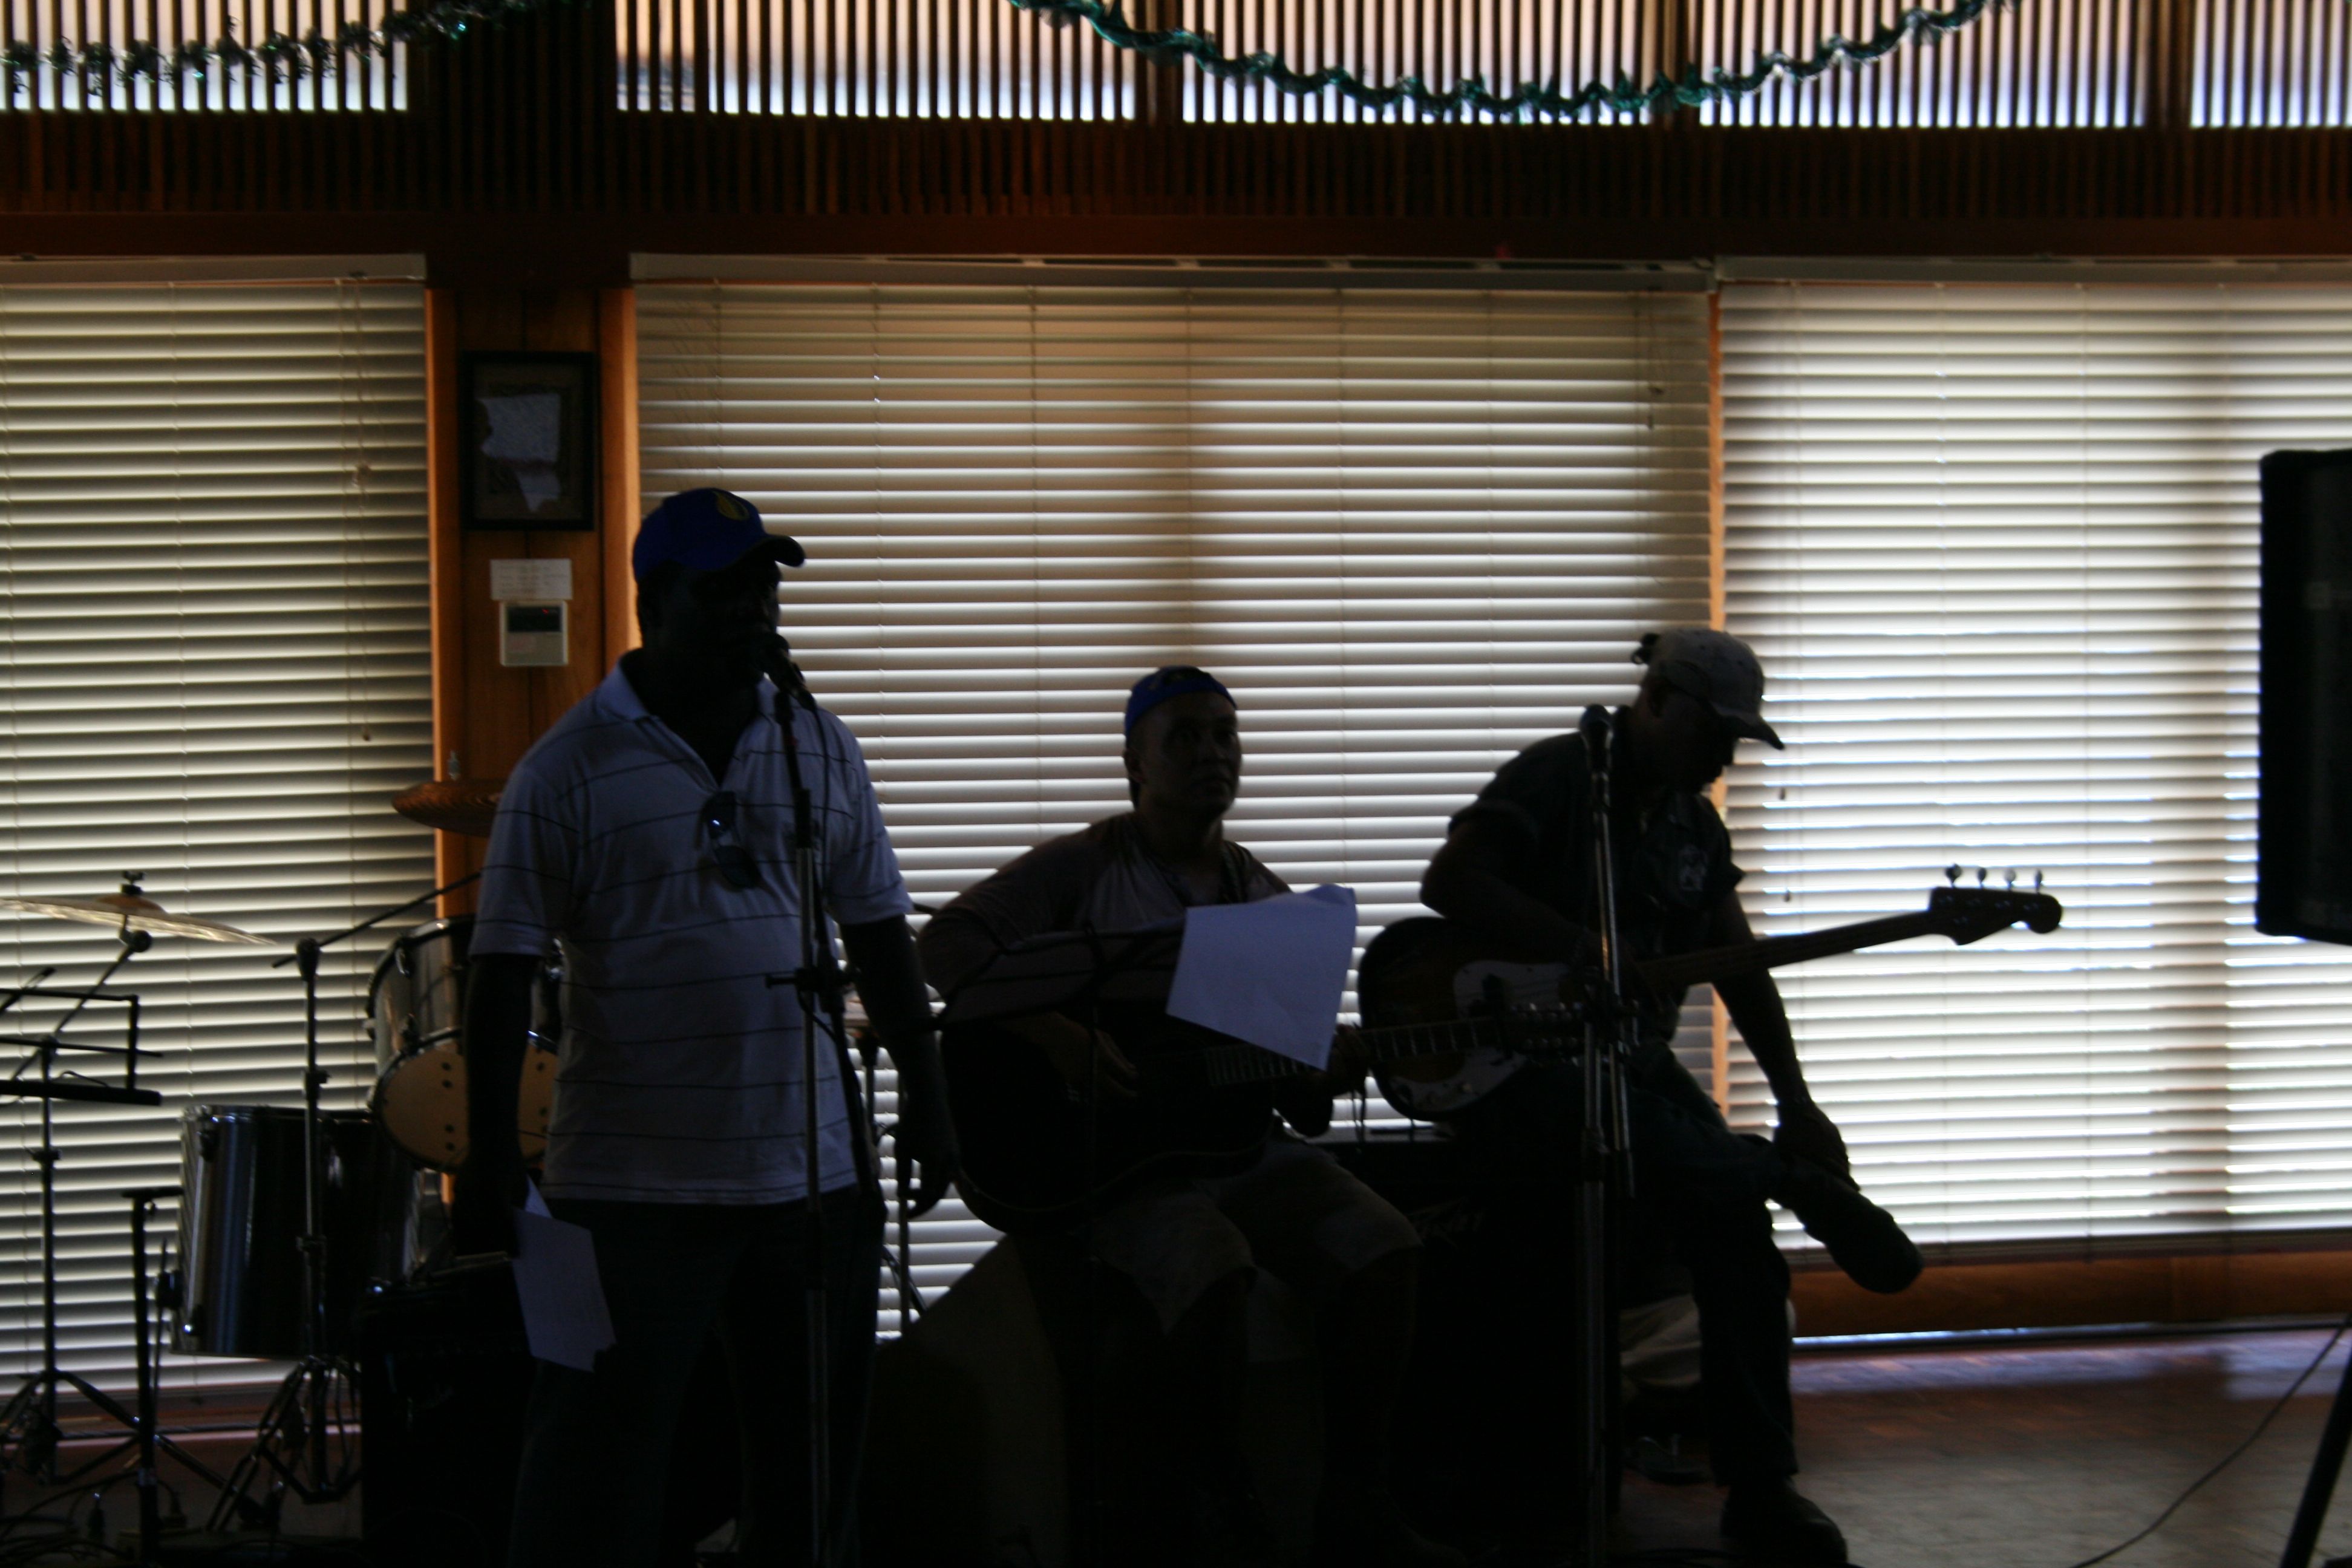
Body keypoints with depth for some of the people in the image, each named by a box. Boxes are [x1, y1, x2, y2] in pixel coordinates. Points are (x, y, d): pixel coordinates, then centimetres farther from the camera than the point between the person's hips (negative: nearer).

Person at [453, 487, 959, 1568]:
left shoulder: (822, 750, 8)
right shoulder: (569, 770, -6)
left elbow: (879, 937, 14)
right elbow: (504, 973, -8)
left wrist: (923, 1093, 10)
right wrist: (491, 1157, -12)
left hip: (816, 1166, 5)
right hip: (631, 1184, -4)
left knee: (814, 1458, 13)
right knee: (596, 1475, 1)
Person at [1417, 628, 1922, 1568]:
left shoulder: (1693, 823, 16)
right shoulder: (1558, 776, -6)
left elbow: (1740, 968, 15)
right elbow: (1451, 882, -20)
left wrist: (1794, 1101, 4)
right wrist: (1587, 952, -23)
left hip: (1635, 1065, 6)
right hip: (1518, 1061, -6)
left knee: (1734, 1219, -16)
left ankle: (1759, 1486, -12)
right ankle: (1797, 1182, -23)